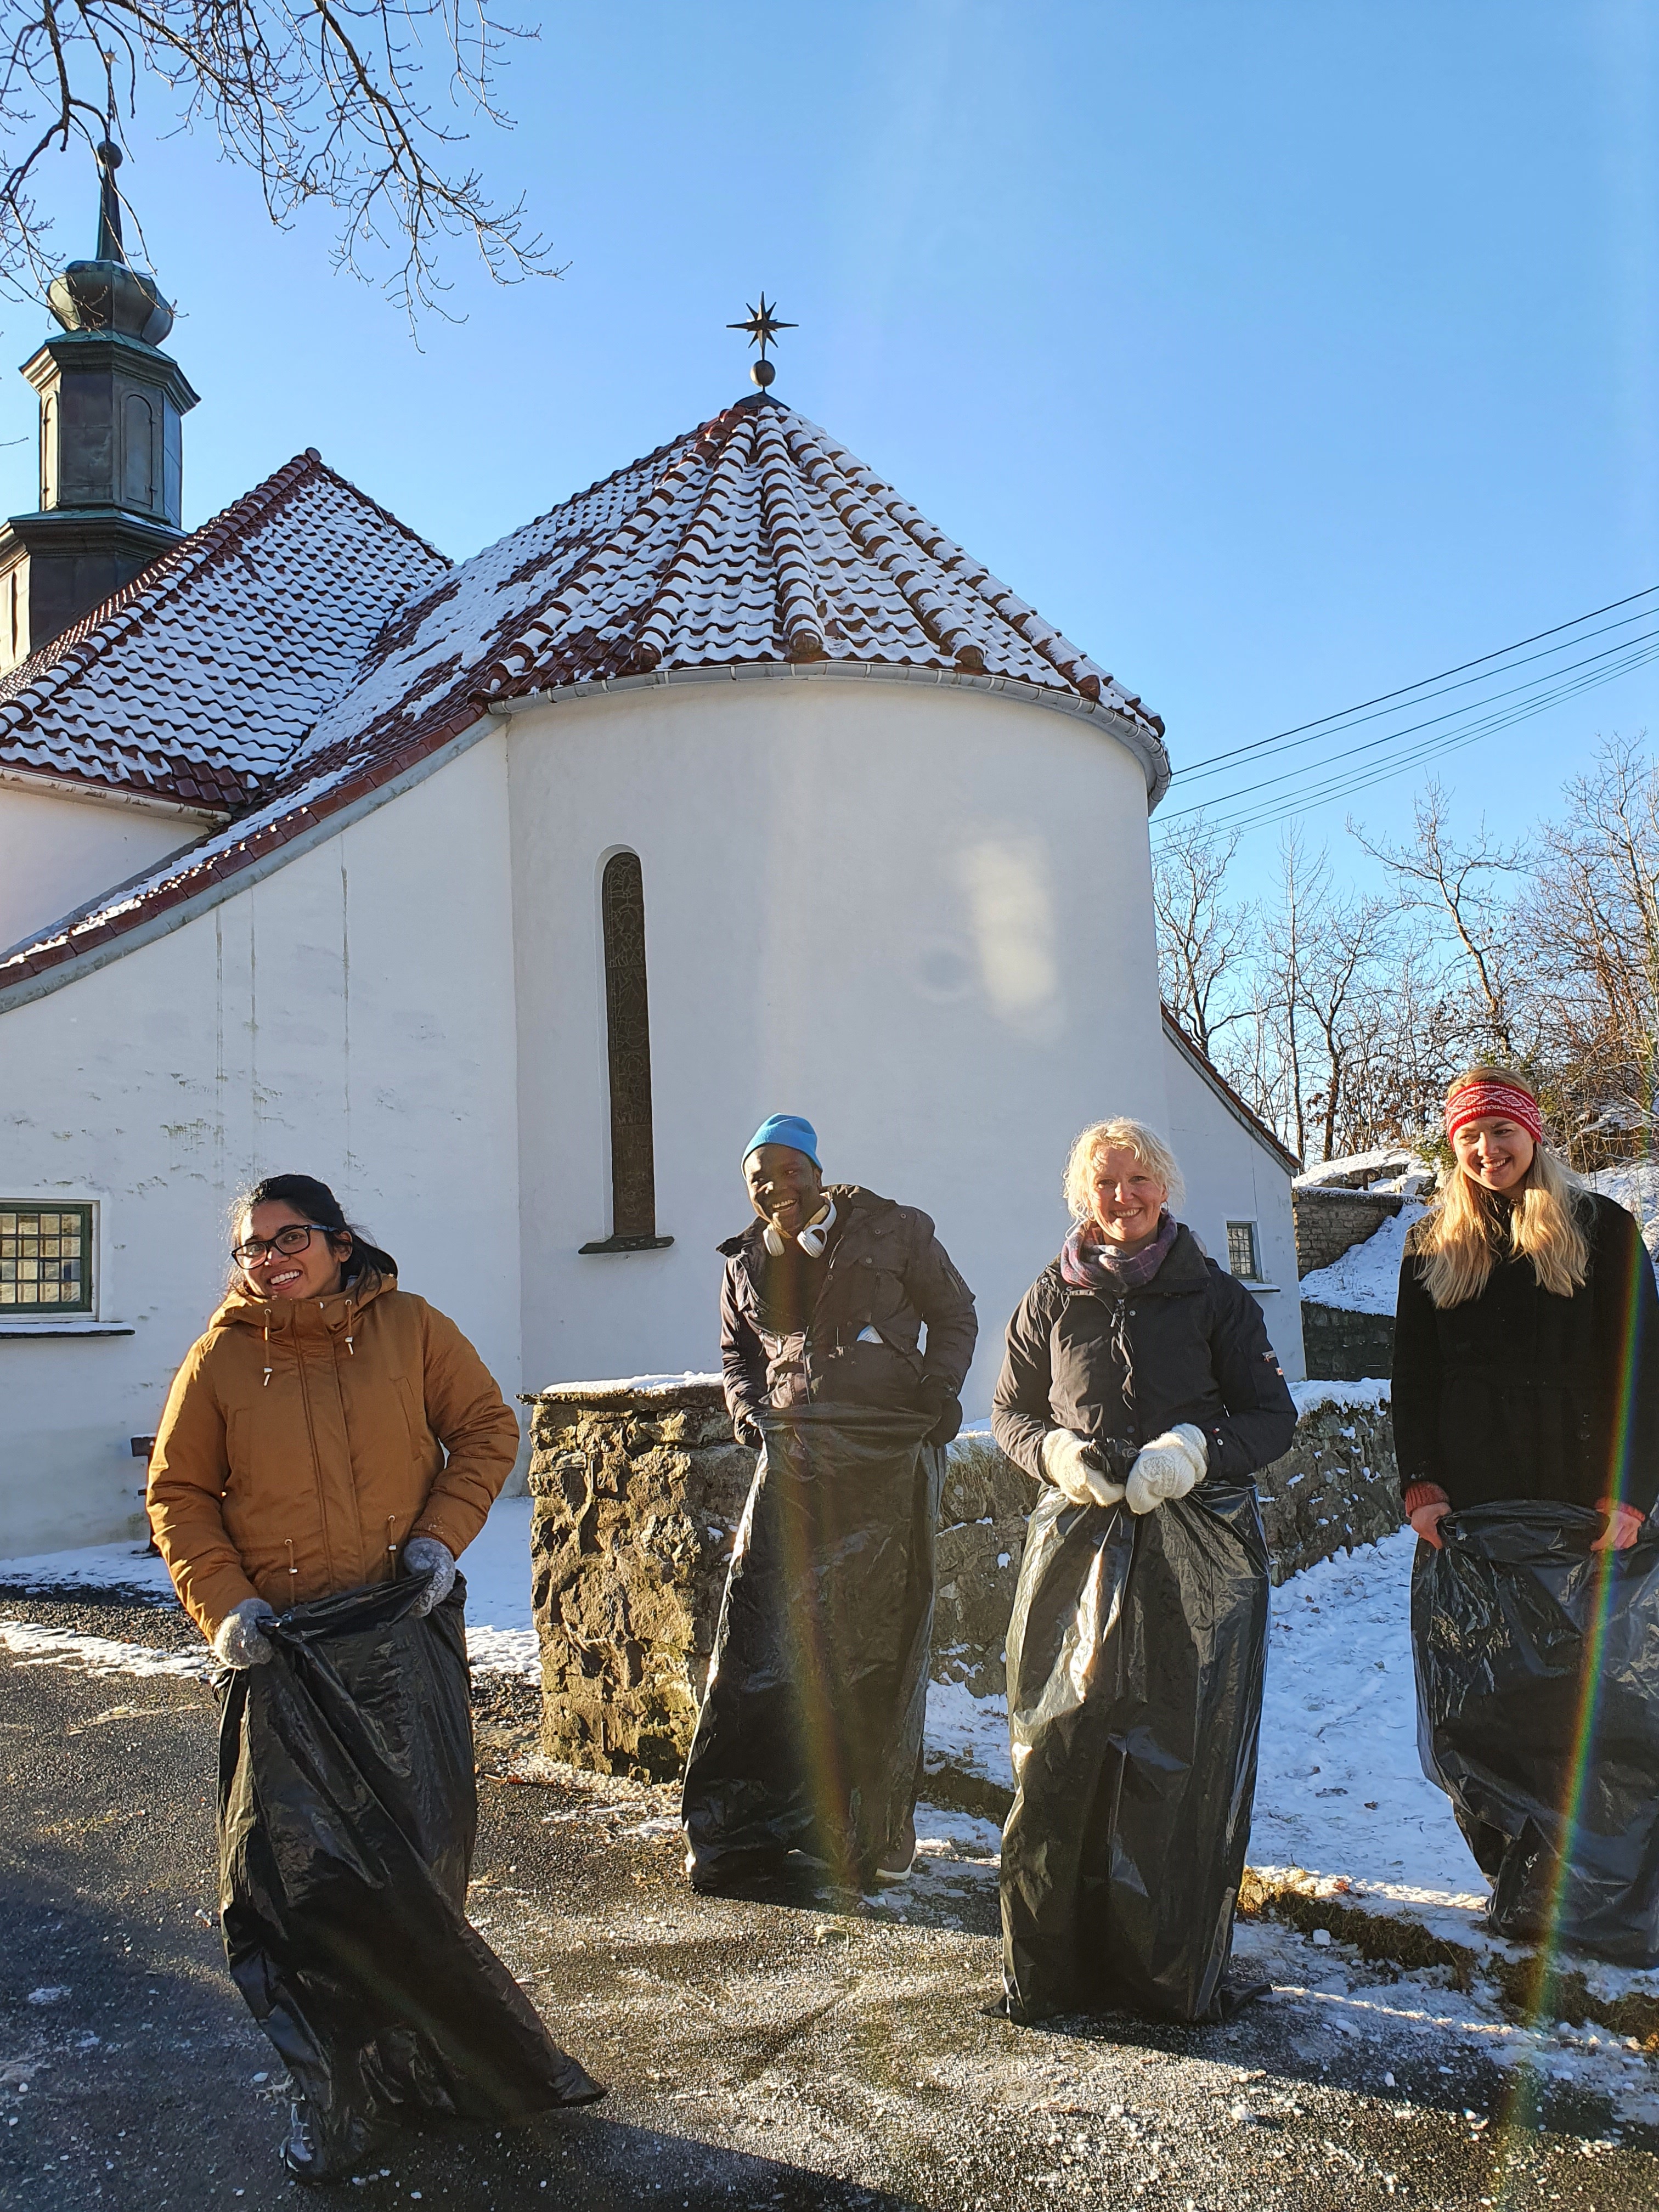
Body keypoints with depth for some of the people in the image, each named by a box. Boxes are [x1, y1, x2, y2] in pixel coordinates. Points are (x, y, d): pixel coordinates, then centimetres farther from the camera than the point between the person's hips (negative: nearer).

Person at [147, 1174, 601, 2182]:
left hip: (407, 1625, 1)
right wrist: (223, 1604, -7)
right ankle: (328, 2090, 16)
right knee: (292, 1862, 0)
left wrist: (441, 1534, -8)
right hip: (284, 1644, 0)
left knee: (422, 1850, 8)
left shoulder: (411, 1327, 0)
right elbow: (179, 1493, 5)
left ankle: (417, 2043, 30)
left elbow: (487, 1430, 5)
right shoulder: (221, 1358, 0)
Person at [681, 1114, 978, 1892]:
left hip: (890, 1456, -2)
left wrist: (939, 1391, -4)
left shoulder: (892, 1232, 1)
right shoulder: (746, 1265, 11)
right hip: (794, 1455, 2)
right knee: (764, 1631, -5)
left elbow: (955, 1315, 10)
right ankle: (741, 1828, 8)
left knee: (882, 1639, 4)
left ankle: (878, 1831, 18)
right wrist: (746, 1406, 7)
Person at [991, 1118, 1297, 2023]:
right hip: (1077, 1546, 1)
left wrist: (1198, 1449, -14)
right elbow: (1010, 1409, 14)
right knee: (1059, 1756, -1)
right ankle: (1050, 1970, 14)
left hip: (1198, 1552, -1)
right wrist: (1057, 1452, -7)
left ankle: (1177, 1972, 19)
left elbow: (1273, 1416, 5)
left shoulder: (1214, 1296, 5)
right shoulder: (1053, 1298, 9)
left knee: (1183, 1761, 2)